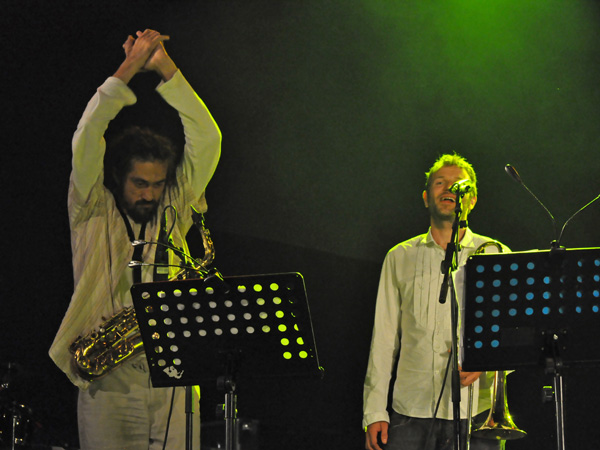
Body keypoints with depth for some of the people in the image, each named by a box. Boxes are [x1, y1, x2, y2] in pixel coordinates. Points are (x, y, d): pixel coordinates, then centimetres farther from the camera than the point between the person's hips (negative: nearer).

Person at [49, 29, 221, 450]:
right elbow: (85, 143, -6)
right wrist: (127, 71, -9)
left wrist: (167, 69, 2)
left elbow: (206, 140, 7)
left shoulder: (174, 210, 13)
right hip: (108, 381, -2)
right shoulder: (94, 212, 7)